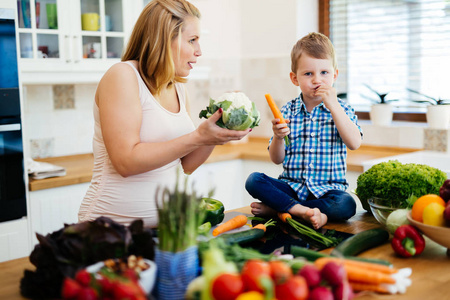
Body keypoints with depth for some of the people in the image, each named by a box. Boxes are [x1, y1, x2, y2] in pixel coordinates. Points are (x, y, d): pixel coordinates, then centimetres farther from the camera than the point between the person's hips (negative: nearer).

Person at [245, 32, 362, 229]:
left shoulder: (340, 109, 4)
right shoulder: (288, 111, 6)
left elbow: (355, 143, -16)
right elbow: (277, 159, 5)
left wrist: (333, 106, -18)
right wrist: (278, 137, -17)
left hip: (327, 188, -1)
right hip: (292, 186, 1)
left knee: (346, 205, -33)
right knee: (254, 180, -21)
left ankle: (276, 207, -23)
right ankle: (301, 210, -26)